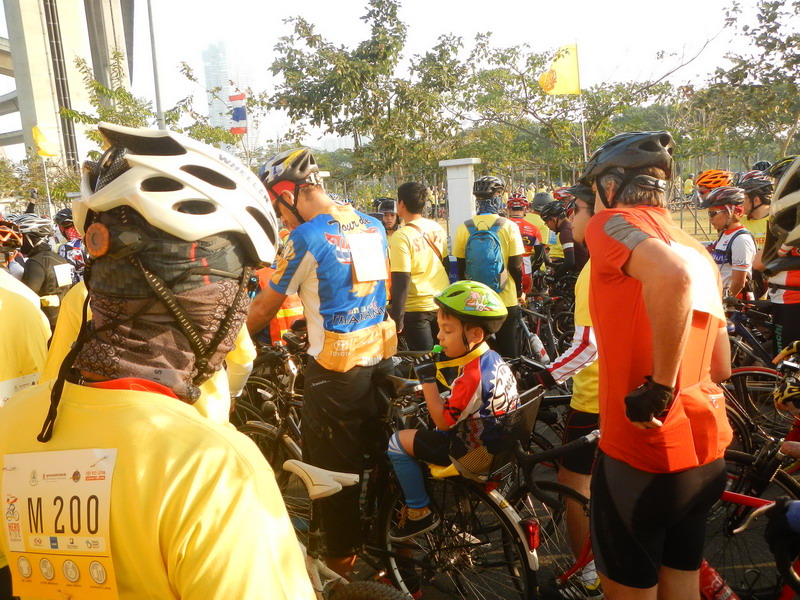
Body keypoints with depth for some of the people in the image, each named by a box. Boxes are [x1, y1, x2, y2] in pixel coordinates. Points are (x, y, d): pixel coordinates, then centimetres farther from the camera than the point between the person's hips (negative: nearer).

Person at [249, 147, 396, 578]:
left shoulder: (306, 237, -15)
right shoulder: (373, 226, 4)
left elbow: (263, 308, -7)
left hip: (333, 369, -7)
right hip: (380, 358, 7)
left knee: (332, 469, 11)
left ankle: (341, 558, 27)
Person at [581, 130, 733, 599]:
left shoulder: (614, 222, -10)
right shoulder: (699, 251, 13)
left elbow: (672, 275, -33)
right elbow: (720, 368, 15)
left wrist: (658, 386, -25)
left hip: (642, 456, -8)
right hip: (708, 455, 8)